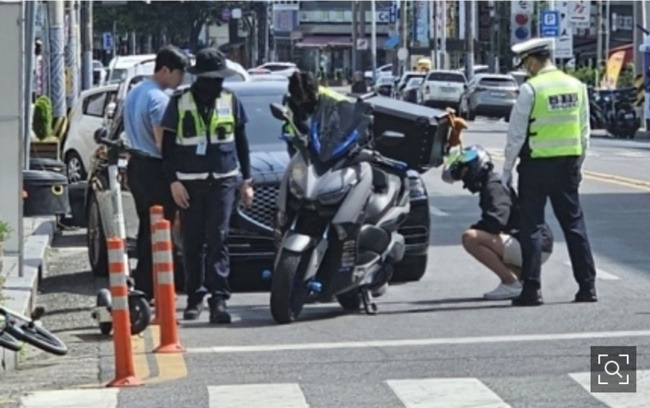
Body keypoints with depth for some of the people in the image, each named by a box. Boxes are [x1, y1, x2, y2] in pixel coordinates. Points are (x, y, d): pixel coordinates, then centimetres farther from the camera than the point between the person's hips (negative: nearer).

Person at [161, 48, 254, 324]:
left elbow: (242, 142, 14)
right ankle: (194, 296, 15)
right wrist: (173, 181, -5)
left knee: (217, 239, -9)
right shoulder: (180, 102, 2)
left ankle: (219, 298, -12)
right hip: (189, 182, 0)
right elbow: (168, 145, 4)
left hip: (223, 180, 0)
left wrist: (247, 180, 12)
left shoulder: (230, 101, 8)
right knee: (192, 242, 5)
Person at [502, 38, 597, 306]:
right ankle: (587, 286, 10)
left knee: (531, 226, 2)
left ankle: (531, 290, 1)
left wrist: (507, 169, 0)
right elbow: (584, 131, 10)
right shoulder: (577, 86, 6)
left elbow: (516, 134, -9)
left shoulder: (531, 89, -12)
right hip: (568, 163, 5)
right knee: (574, 223, 10)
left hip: (537, 164, -5)